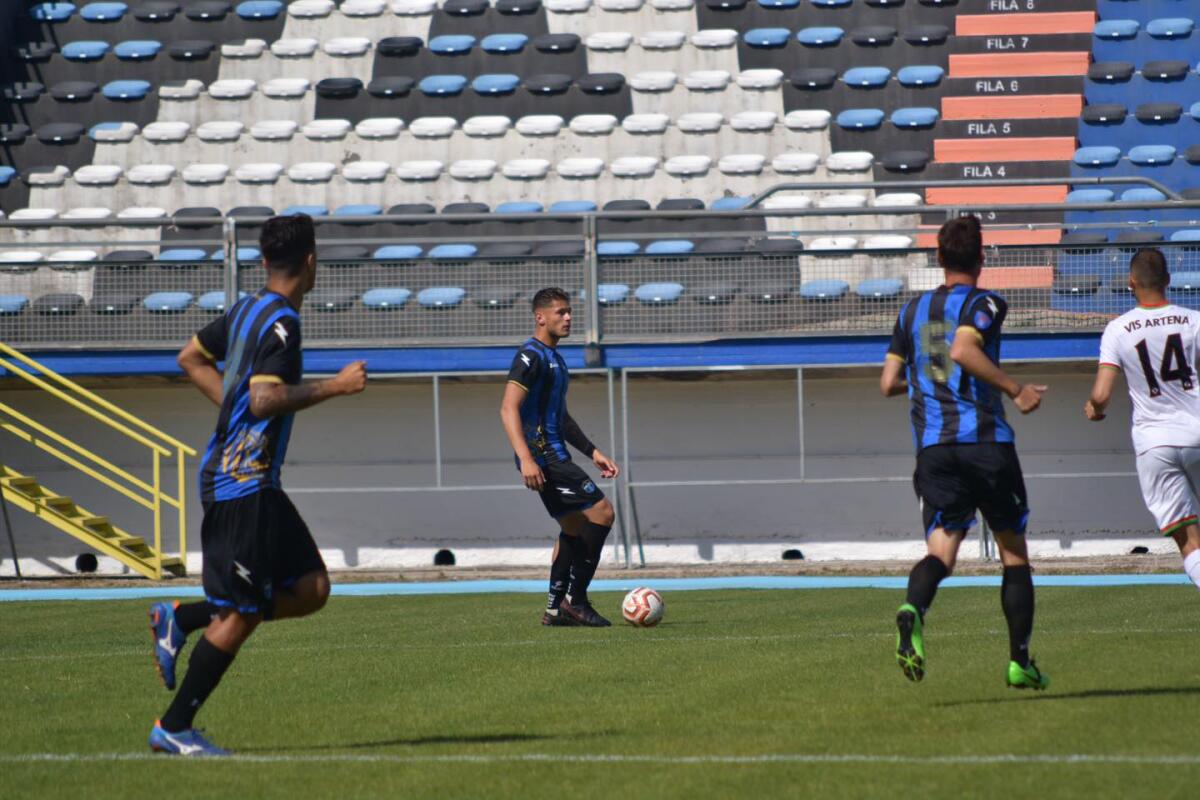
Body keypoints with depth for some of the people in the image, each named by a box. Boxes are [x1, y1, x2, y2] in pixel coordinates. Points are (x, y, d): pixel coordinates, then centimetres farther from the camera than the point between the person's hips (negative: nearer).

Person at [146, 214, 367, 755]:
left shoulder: (248, 311, 12)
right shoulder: (280, 322, -16)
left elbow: (191, 357, 25)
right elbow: (266, 400, -26)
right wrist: (335, 387, -20)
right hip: (243, 483, -10)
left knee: (310, 588, 8)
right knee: (239, 614, -5)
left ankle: (178, 620, 13)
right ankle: (174, 727, 1)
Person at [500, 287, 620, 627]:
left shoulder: (554, 358, 20)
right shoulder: (531, 356, -12)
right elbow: (508, 408, -21)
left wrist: (592, 452, 24)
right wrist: (525, 459, -29)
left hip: (555, 456, 10)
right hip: (542, 455, -10)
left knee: (574, 528, 12)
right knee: (601, 512, -12)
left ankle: (556, 609, 16)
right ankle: (575, 599, -8)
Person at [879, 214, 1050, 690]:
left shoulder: (913, 311, 15)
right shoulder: (984, 304, -2)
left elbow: (888, 383, 15)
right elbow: (962, 351, -21)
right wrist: (1015, 390, -16)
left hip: (933, 448, 4)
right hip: (987, 440, -4)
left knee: (941, 548, -6)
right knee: (1014, 552, 11)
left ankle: (913, 610, -39)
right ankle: (1020, 661, 10)